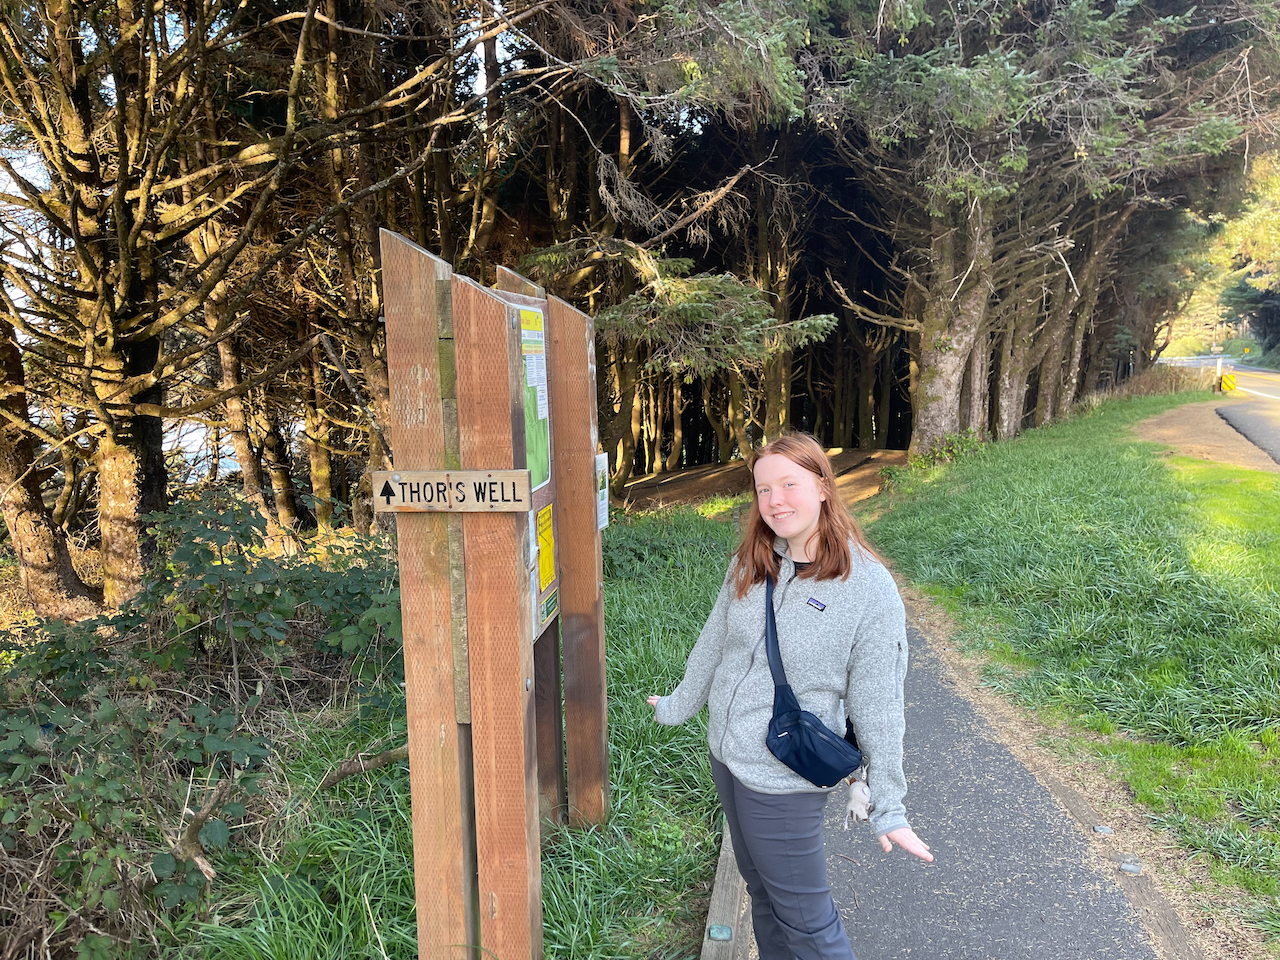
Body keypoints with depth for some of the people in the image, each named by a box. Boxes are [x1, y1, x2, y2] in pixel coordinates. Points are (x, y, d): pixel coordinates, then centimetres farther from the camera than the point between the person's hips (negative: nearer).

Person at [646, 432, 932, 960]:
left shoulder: (870, 588, -19)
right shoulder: (748, 564, -3)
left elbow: (878, 706, -14)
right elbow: (714, 641, 12)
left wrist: (888, 810, -8)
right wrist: (678, 704, 23)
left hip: (784, 781, -6)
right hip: (724, 757, 6)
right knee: (762, 894, 24)